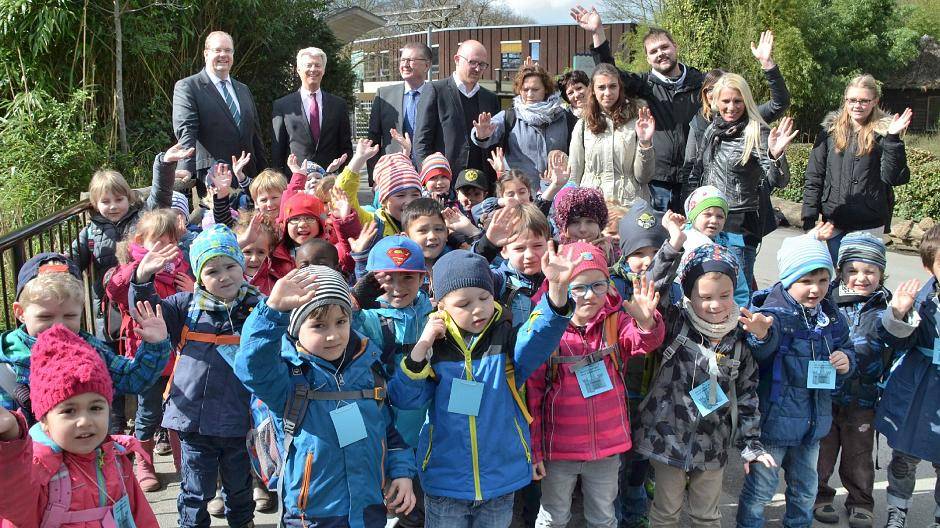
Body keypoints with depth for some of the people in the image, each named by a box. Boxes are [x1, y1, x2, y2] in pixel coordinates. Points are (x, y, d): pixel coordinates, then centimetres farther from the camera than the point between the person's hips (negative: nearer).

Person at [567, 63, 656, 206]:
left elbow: (643, 178, 0)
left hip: (630, 204, -1)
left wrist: (645, 143, -12)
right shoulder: (583, 125, 6)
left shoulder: (635, 121, 2)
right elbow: (574, 176, 11)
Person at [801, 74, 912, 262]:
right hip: (834, 220, 2)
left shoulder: (882, 133, -2)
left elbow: (894, 178, -10)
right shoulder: (831, 130, 5)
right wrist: (809, 218, 1)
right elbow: (814, 177, 6)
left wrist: (893, 139, -18)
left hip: (869, 224, -2)